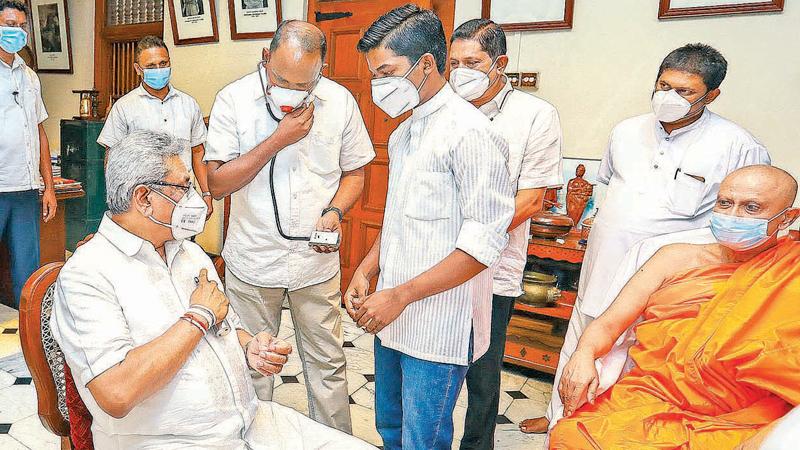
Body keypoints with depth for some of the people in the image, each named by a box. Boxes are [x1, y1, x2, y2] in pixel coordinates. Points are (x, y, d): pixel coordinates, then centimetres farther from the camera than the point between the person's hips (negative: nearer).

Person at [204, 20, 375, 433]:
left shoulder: (340, 101, -3)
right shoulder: (233, 100, -8)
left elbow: (354, 171, 7)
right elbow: (217, 183, -11)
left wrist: (335, 211, -13)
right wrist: (278, 140, -20)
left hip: (316, 259, 1)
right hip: (252, 259, 0)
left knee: (327, 365, 12)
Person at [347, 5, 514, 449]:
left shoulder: (468, 132, -17)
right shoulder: (404, 133, 12)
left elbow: (484, 241, -20)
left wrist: (401, 296, -19)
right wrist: (365, 272, 6)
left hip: (439, 325, -8)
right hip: (393, 317, 8)